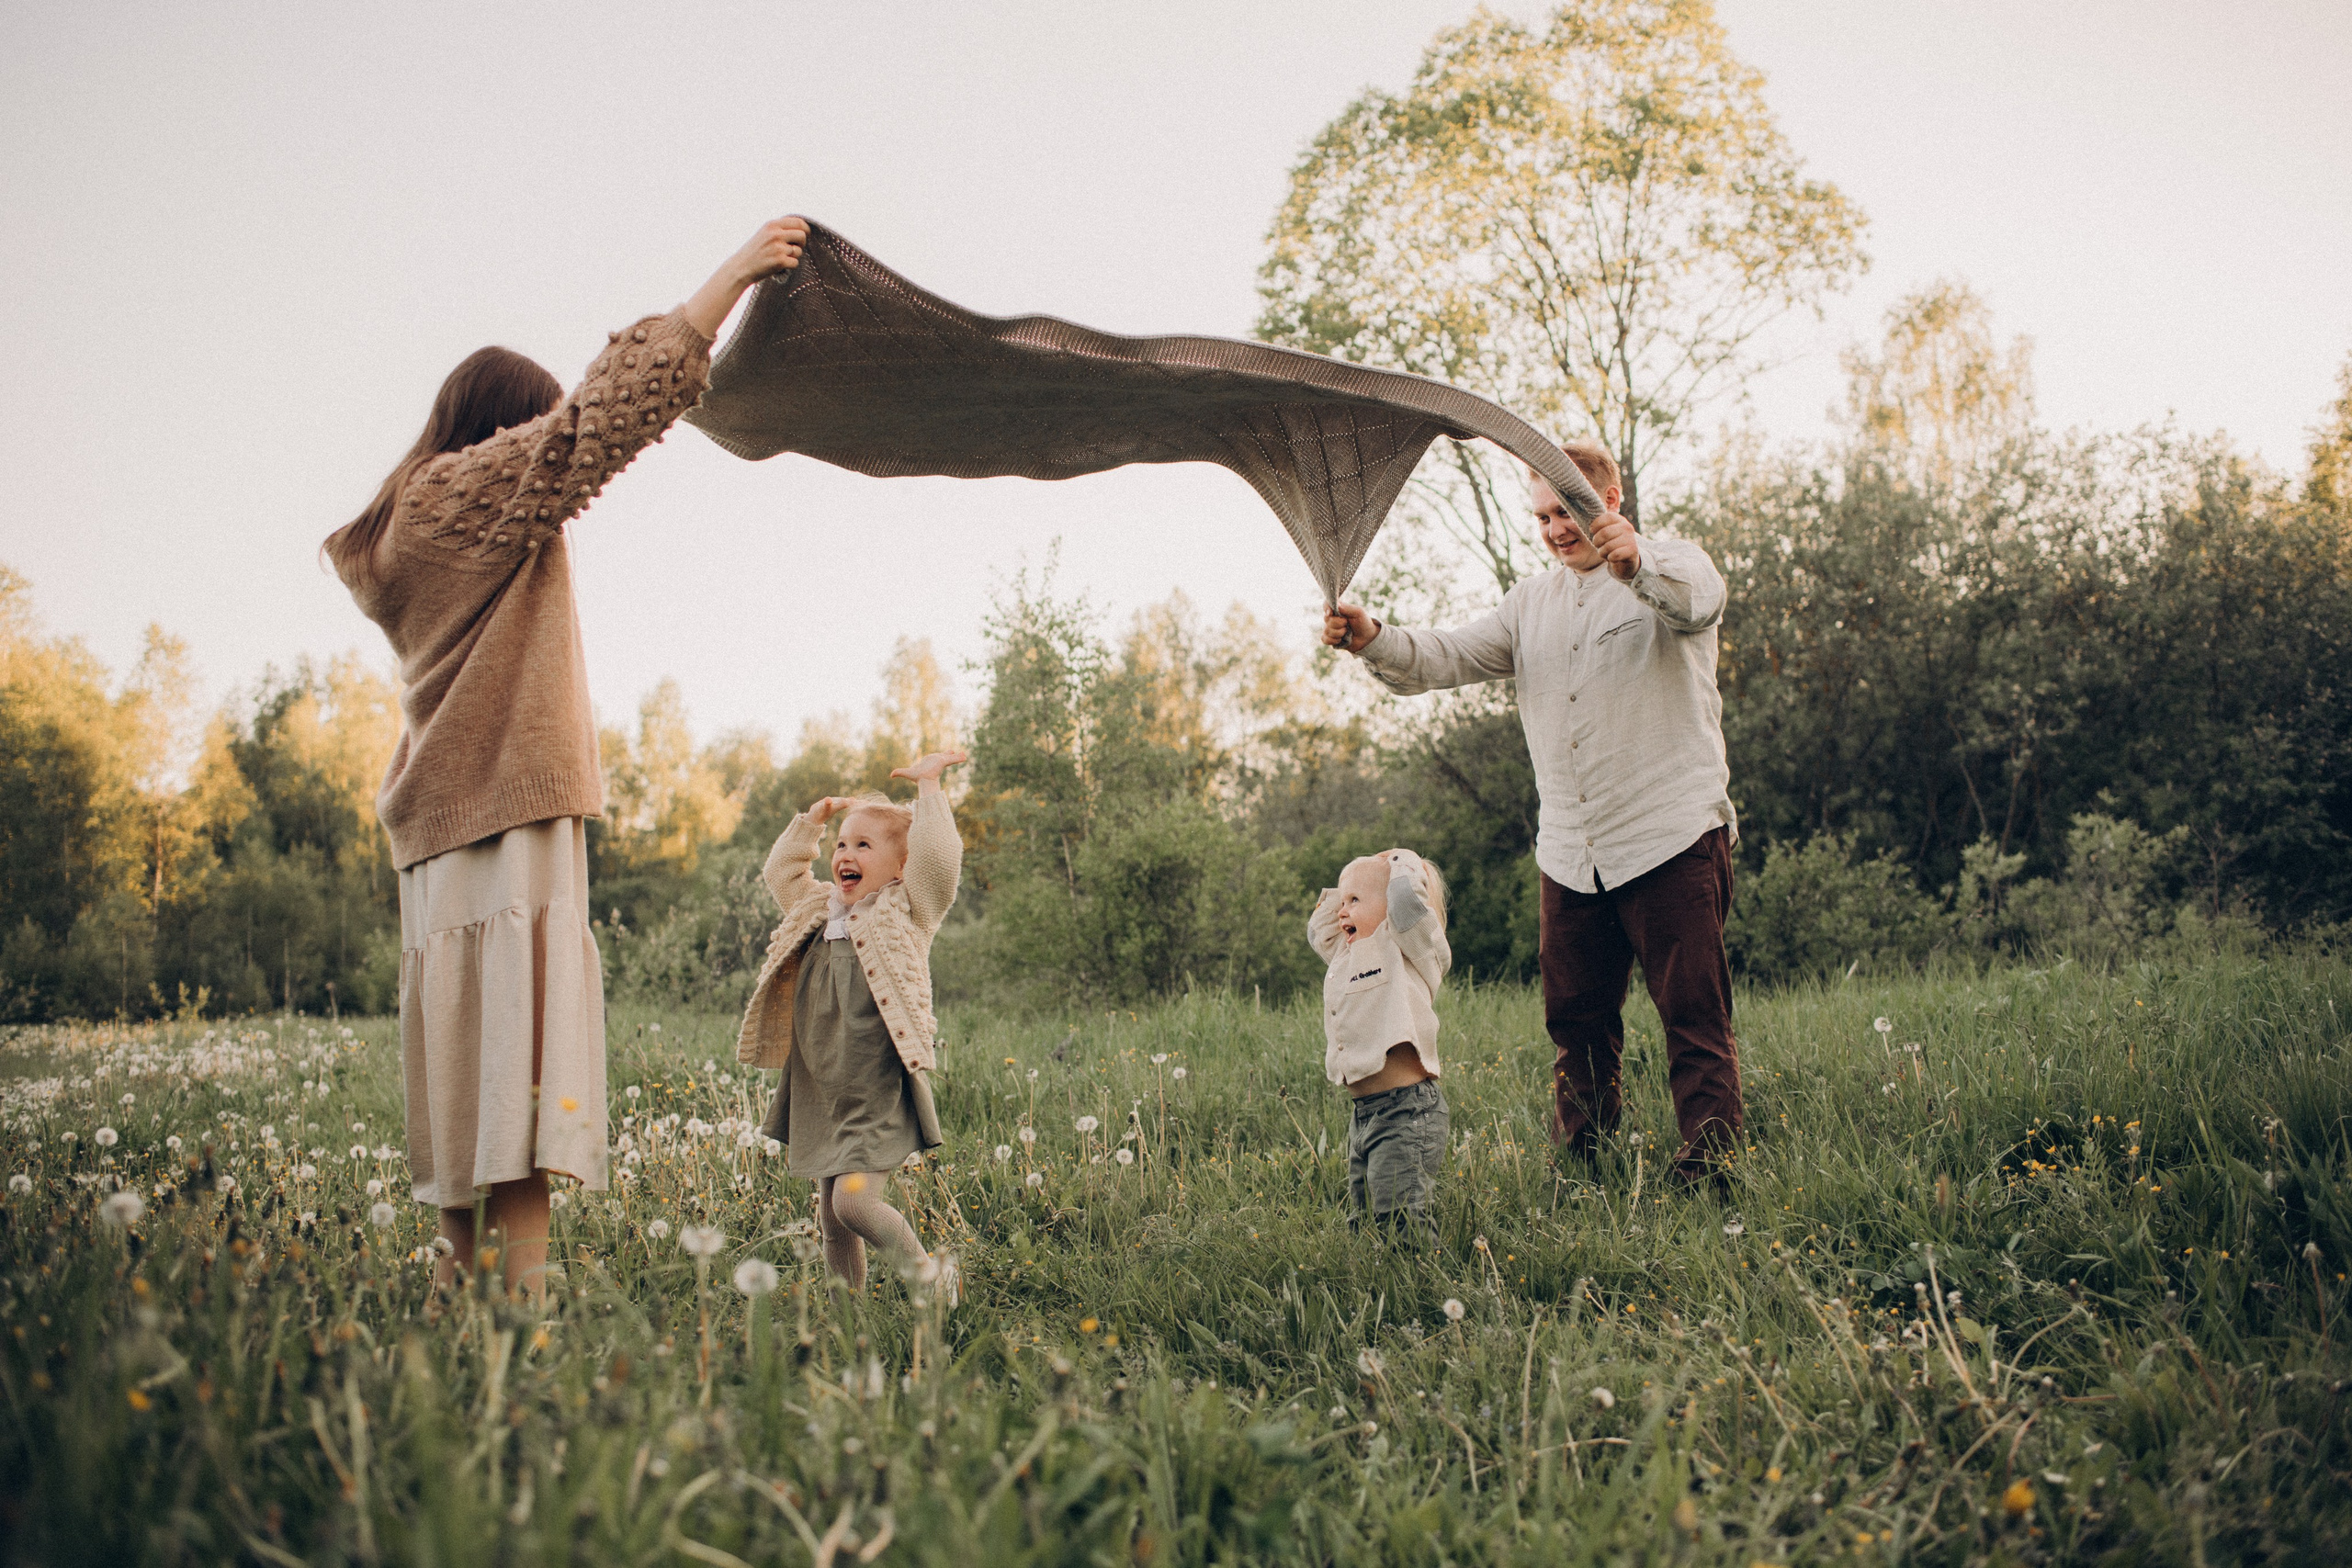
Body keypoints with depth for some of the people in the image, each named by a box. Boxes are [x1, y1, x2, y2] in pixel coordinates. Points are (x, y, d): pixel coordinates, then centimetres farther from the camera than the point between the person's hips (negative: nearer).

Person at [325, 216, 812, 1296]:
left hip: (444, 807, 9)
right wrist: (730, 276, -16)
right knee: (516, 1009, -16)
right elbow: (603, 413, -15)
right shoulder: (481, 489, -3)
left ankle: (457, 1258, 7)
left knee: (462, 1025, 6)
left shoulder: (417, 520, 23)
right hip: (510, 800, -9)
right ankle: (526, 1269, -21)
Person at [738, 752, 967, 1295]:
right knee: (832, 1219, 9)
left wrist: (928, 785, -12)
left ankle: (929, 1275, 2)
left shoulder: (907, 912, -3)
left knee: (854, 1198, -19)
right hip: (822, 1097, 7)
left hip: (880, 1094, -7)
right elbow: (782, 872, 31)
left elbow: (938, 855, -19)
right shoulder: (821, 911, 17)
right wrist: (814, 818, 23)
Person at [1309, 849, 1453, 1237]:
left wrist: (1404, 864, -3)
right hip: (1362, 1114, 9)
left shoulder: (1406, 949, -5)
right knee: (1362, 1219, 11)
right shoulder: (1347, 954, 19)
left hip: (1406, 1111, -9)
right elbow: (1318, 931, 36)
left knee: (1398, 1220, -15)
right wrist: (1341, 891, 25)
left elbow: (1408, 901, -22)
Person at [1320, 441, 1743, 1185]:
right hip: (1570, 851, 6)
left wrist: (1637, 563, -47)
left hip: (1672, 837, -6)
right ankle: (1582, 1164, 21)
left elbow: (1698, 601, -24)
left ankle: (1710, 1165, 2)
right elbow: (1453, 656, 7)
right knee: (1575, 1015, 11)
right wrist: (1374, 641, -14)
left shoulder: (1670, 566, 1)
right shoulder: (1532, 601, 19)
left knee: (1694, 1011, -3)